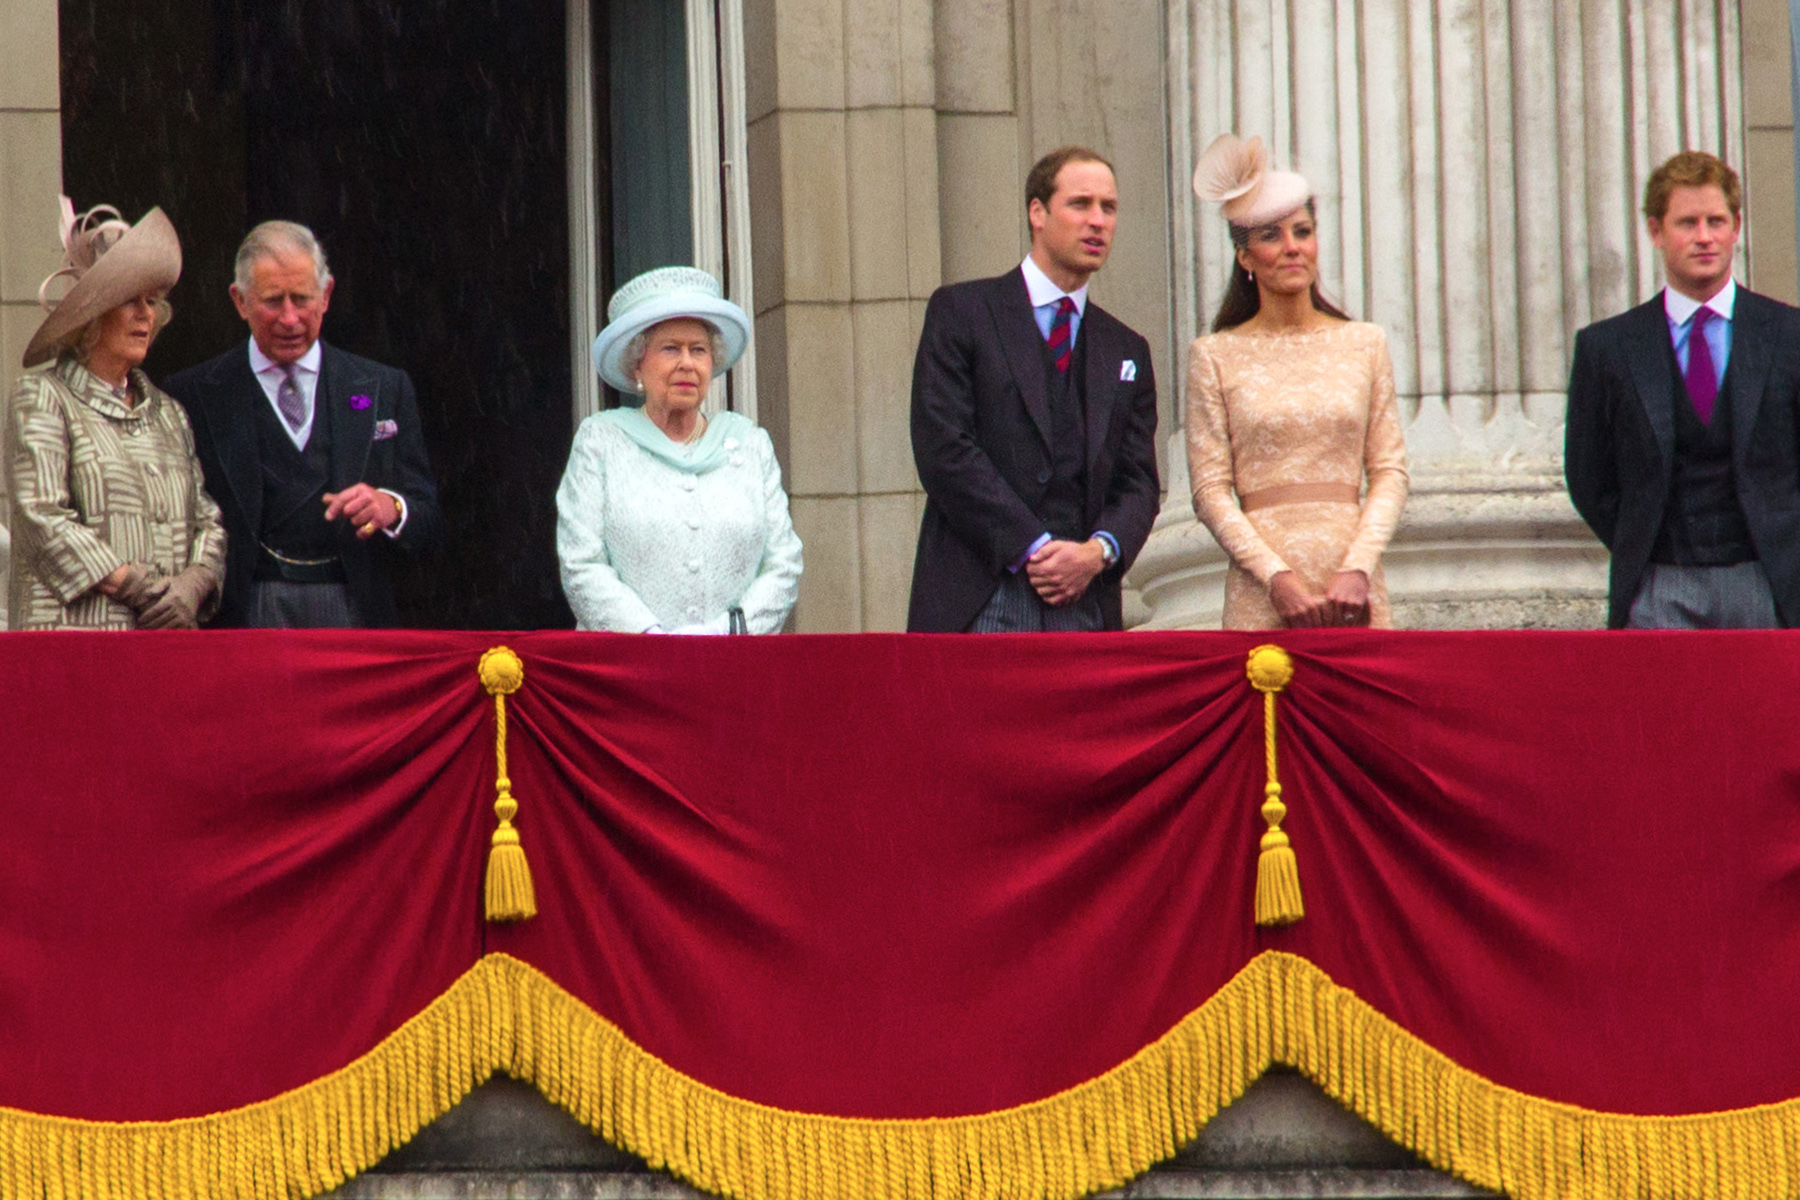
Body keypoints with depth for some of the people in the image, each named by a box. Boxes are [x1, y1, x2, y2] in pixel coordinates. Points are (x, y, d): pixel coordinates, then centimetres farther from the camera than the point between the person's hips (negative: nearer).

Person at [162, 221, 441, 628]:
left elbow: (429, 522, 11)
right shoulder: (191, 396, 7)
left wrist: (391, 509, -11)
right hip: (246, 617, -2)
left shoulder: (385, 389, 13)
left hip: (353, 612, 2)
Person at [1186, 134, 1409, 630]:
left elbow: (1391, 471, 7)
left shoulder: (1364, 344, 10)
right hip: (1262, 592, -2)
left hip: (1353, 587, 2)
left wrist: (1357, 569, -7)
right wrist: (1278, 577, -11)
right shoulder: (1216, 357, 5)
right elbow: (1210, 490, 0)